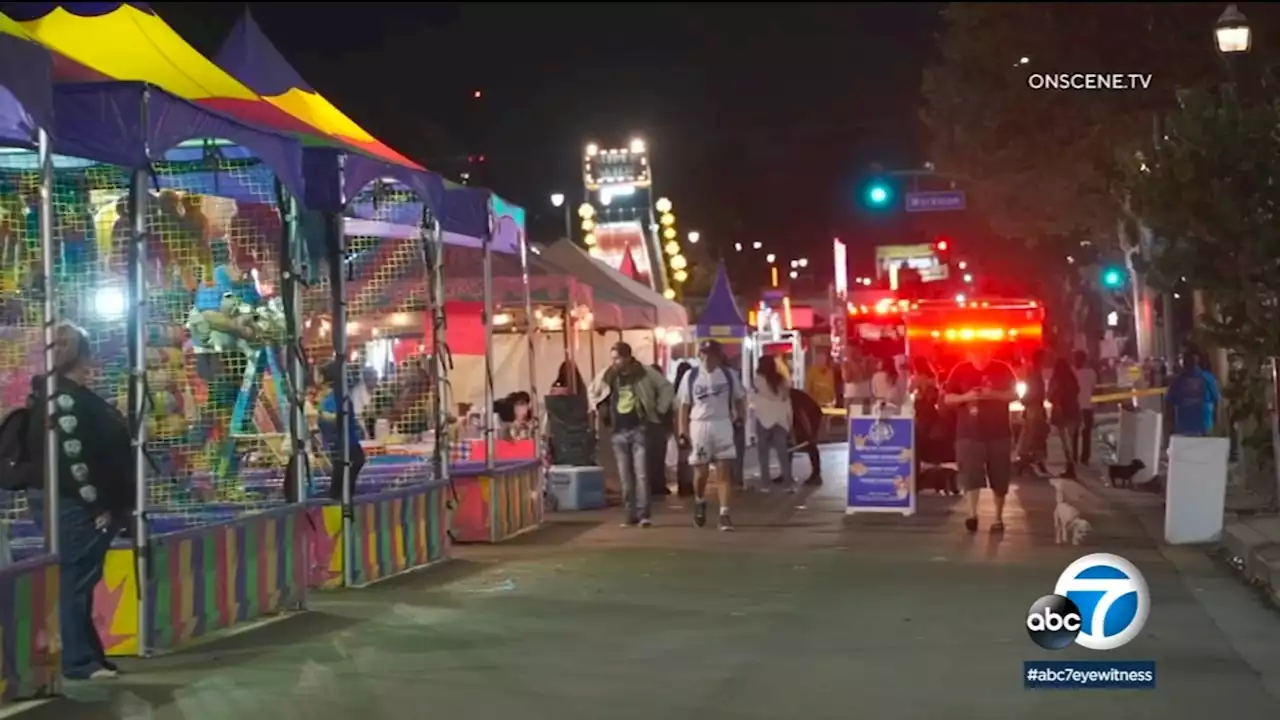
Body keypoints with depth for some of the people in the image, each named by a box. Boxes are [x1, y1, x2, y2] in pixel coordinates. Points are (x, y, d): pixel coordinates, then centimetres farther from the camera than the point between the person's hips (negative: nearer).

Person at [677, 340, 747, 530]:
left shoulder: (728, 375, 4)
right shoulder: (691, 376, 1)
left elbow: (739, 399, 13)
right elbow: (684, 406, 3)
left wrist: (740, 418, -4)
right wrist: (683, 432, -4)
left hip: (723, 425, 0)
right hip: (699, 426, 0)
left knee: (724, 471, -6)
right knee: (701, 472, 4)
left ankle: (724, 513, -5)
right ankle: (700, 502, 33)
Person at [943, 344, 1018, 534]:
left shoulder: (1002, 370, 0)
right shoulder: (960, 370, 0)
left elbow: (1014, 395, 0)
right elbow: (947, 398, 1)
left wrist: (993, 394, -17)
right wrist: (966, 397, -18)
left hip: (999, 433, 1)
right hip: (969, 433, -1)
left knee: (999, 478, 7)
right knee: (971, 476, -11)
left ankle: (998, 518, 18)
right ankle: (972, 515, -13)